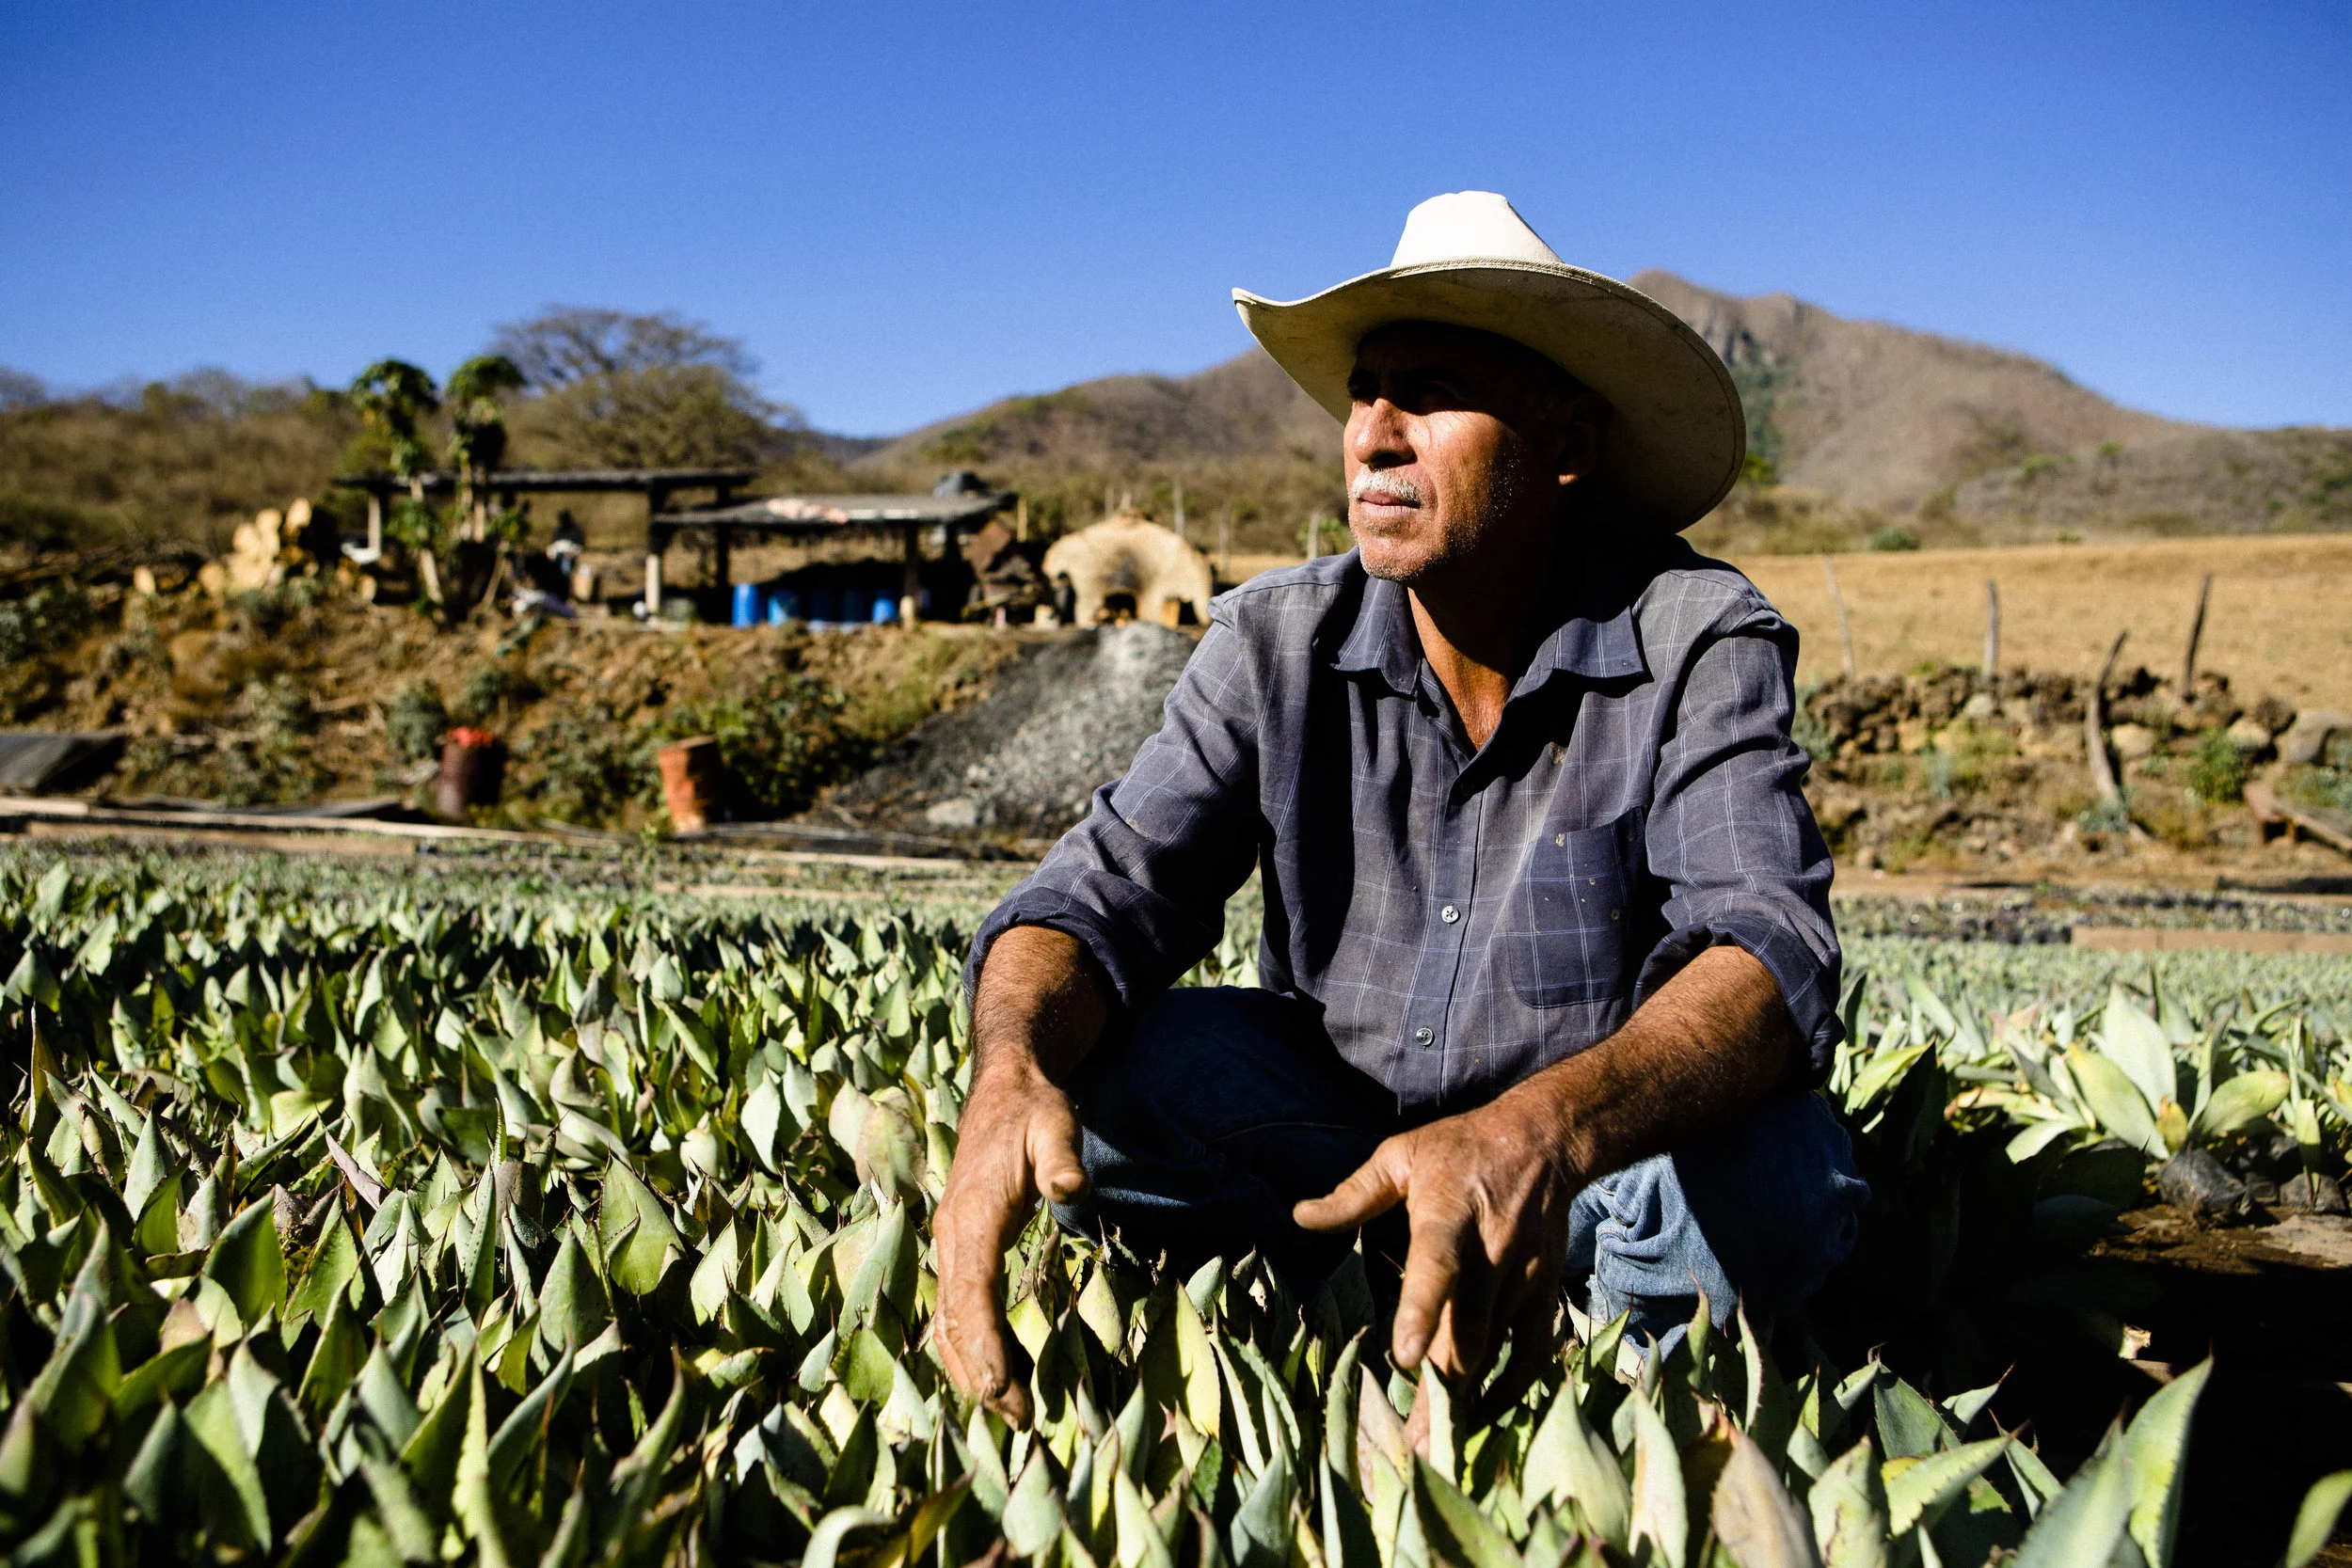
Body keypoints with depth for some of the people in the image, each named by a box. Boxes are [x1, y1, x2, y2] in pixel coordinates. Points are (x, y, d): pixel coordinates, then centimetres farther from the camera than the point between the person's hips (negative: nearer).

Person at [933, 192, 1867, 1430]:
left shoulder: (1697, 643, -18)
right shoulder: (1278, 643, -10)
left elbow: (1770, 952, -32)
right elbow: (1106, 891, -18)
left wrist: (1545, 1129, -53)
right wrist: (1012, 1071, -42)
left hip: (1612, 1149, -1)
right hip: (1333, 1124, 2)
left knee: (1762, 1163, -33)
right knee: (1092, 1068, -23)